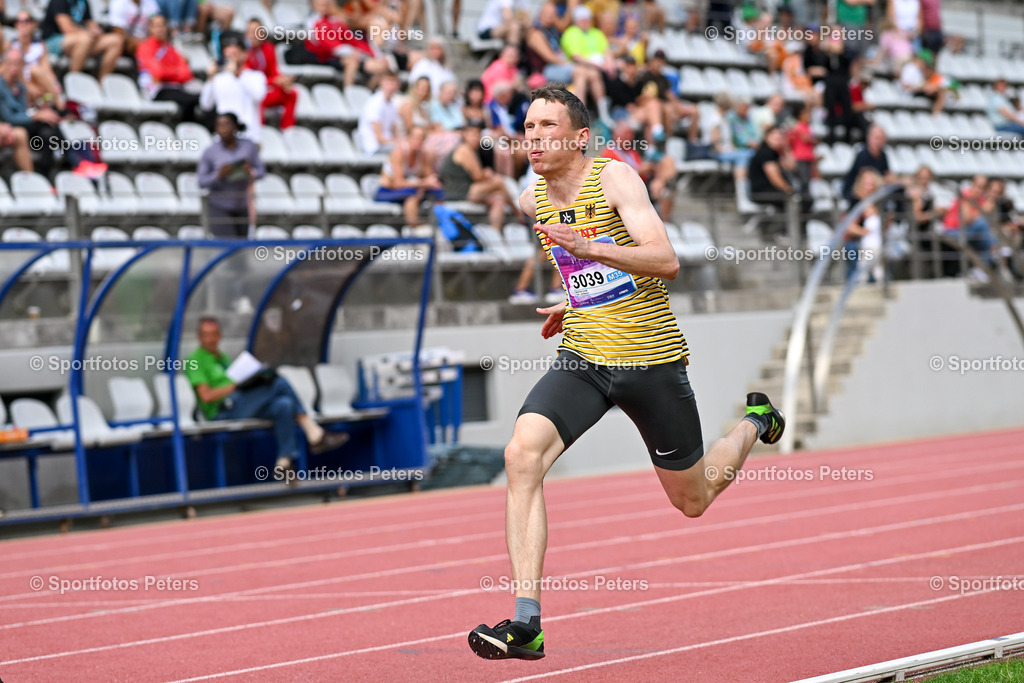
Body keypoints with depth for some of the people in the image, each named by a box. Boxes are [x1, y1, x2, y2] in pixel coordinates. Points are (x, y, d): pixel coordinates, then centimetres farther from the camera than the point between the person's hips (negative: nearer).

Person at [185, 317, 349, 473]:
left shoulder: (223, 358, 30)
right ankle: (315, 435, -18)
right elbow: (206, 396, -9)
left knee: (284, 405, -23)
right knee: (280, 383, -20)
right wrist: (236, 385, -12)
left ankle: (284, 462, -29)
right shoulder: (195, 360, 3)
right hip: (222, 411, -8)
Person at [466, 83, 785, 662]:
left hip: (651, 359, -4)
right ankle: (526, 623, -25)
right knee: (522, 455, -24)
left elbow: (667, 262, -27)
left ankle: (754, 422, 46)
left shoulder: (615, 177, -14)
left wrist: (591, 249, -38)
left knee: (692, 500, 12)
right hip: (582, 358, 4)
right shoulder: (533, 199, 4)